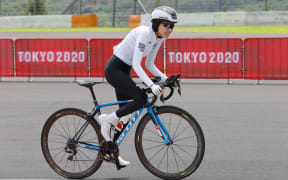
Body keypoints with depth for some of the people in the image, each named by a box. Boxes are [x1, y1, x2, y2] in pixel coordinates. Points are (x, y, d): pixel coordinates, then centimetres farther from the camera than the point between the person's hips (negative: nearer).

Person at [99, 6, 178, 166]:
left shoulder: (159, 38, 3)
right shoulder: (144, 33, -24)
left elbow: (149, 64, 11)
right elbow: (136, 64, -31)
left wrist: (165, 79, -3)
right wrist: (151, 85, -40)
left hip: (124, 71, 9)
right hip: (114, 69, -9)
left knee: (123, 112, 11)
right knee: (141, 99, -22)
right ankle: (107, 120, -6)